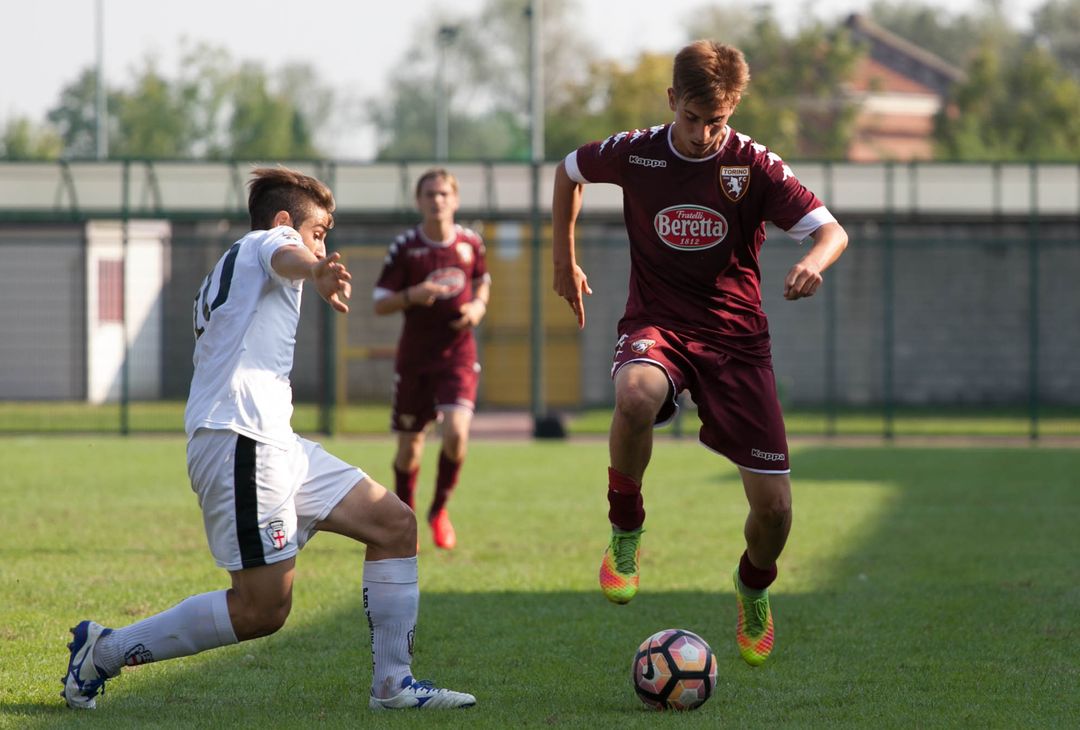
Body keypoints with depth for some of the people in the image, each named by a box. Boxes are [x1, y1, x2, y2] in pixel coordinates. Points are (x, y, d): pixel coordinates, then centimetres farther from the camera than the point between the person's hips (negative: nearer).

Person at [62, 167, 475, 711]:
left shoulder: (220, 276, 31)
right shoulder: (266, 242, 3)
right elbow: (286, 257, -24)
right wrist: (318, 271, -48)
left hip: (275, 443, 11)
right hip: (241, 440, -11)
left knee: (396, 525, 6)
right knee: (264, 609, -13)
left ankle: (392, 683, 4)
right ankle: (105, 651, -2)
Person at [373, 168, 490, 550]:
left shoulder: (471, 243, 1)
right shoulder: (404, 247, -7)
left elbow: (482, 282, 19)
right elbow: (380, 304, -5)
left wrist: (478, 307, -2)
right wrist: (411, 295, -24)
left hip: (458, 355, 1)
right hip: (415, 357, 0)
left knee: (456, 434, -19)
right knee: (409, 446, 7)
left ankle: (439, 509, 5)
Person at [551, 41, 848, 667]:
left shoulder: (754, 166, -8)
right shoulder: (634, 154, -4)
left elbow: (832, 230, -14)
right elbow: (570, 170, 17)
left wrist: (814, 262, -37)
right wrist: (564, 258, 17)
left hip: (735, 334, 1)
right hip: (657, 324, 0)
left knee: (774, 505, -5)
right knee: (636, 396, -40)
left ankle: (754, 586, 32)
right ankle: (626, 530, -14)